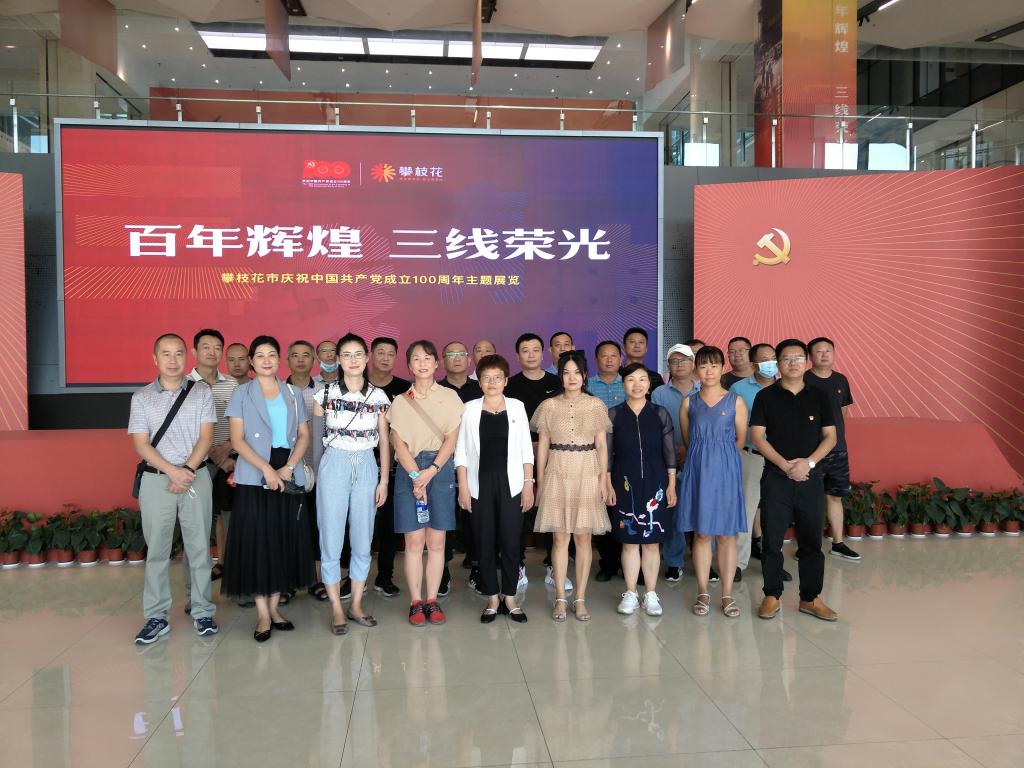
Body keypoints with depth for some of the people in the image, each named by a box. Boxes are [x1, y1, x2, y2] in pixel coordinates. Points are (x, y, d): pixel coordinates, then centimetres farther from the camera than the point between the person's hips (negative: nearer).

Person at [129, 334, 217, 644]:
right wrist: (173, 471, -13)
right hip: (156, 479, 1)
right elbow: (141, 444, -1)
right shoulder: (141, 397, 6)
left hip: (196, 477, 0)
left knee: (199, 547, 3)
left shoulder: (201, 392, 5)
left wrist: (187, 471, -13)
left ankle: (202, 612, 12)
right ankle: (156, 618, 12)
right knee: (156, 550, 4)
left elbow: (206, 437, -1)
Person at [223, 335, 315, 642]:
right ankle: (263, 614, 4)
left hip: (289, 476, 3)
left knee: (285, 541, 5)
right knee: (256, 542, -3)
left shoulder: (293, 393, 12)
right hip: (254, 477, -3)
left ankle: (274, 607, 16)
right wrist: (267, 469, -15)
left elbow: (304, 435, 7)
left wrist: (288, 467, -9)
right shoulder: (242, 393, 4)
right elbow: (237, 439, -4)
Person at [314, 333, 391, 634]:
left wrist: (384, 480, 4)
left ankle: (356, 604, 20)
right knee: (331, 539, 1)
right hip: (334, 466, -2)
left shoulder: (378, 396, 4)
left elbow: (384, 441, 7)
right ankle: (336, 609, 11)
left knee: (363, 540, 7)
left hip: (366, 468, 2)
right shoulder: (326, 393, -1)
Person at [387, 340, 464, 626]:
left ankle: (432, 600, 11)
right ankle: (415, 602, 7)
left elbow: (451, 439, 0)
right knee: (414, 541, -1)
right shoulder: (400, 401, 8)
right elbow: (399, 442, 0)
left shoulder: (449, 397, 7)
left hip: (440, 469, 0)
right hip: (408, 470, 0)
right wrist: (416, 476, -13)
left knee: (436, 541, 2)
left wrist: (431, 471, -12)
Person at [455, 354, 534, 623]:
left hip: (510, 482, 0)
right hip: (480, 483, 0)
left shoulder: (516, 407, 5)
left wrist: (528, 484, -1)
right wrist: (463, 487, -3)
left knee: (510, 540, 1)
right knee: (485, 542, 4)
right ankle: (492, 598, 16)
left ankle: (510, 597, 15)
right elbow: (461, 451, 3)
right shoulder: (470, 408, 4)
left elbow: (526, 450, 5)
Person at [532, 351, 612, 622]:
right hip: (557, 475, 0)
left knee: (584, 537, 4)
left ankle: (580, 598, 13)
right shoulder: (549, 406, 2)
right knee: (560, 537, 2)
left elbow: (602, 445, 5)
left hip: (587, 475, 0)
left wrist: (604, 480, -1)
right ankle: (560, 599, 11)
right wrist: (539, 481, 3)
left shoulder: (596, 405, 3)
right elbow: (542, 445, 5)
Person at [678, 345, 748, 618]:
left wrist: (721, 456, 9)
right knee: (701, 533, 5)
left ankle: (727, 595, 12)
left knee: (727, 534, 3)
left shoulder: (735, 401, 1)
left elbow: (741, 439, 6)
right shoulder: (689, 403, 6)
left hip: (726, 470, -1)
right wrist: (703, 458, 7)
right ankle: (703, 594, 13)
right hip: (697, 470, 1)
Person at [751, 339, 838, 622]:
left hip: (810, 478, 2)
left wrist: (808, 462, -12)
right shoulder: (766, 397, 1)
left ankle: (810, 598, 19)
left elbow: (830, 437, 4)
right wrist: (785, 465, -14)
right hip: (775, 478, -2)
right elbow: (758, 436, -4)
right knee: (772, 540, 2)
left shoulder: (819, 397, 7)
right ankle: (772, 596, 14)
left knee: (811, 541, 7)